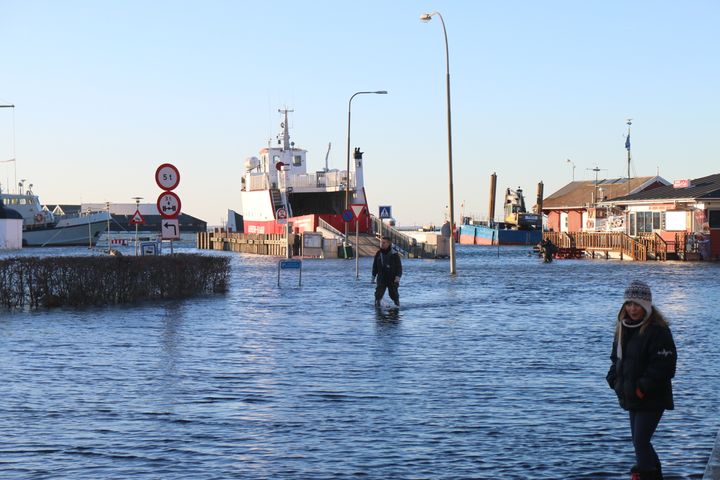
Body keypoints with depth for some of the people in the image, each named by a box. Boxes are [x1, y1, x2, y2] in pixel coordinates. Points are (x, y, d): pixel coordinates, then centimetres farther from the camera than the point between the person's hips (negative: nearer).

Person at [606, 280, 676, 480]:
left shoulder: (658, 330, -16)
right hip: (632, 397, 9)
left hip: (651, 399, -9)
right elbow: (617, 358, 20)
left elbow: (664, 365, -21)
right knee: (640, 442, 15)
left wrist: (643, 388, -21)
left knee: (640, 442, -12)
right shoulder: (623, 328, 9)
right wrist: (615, 380, 4)